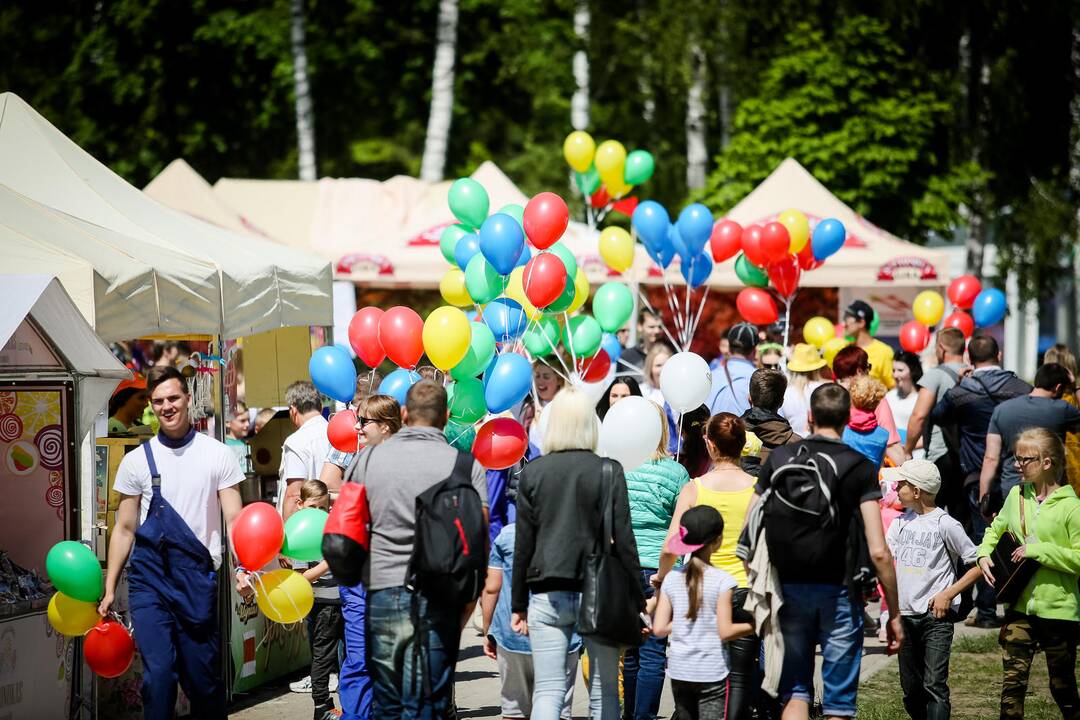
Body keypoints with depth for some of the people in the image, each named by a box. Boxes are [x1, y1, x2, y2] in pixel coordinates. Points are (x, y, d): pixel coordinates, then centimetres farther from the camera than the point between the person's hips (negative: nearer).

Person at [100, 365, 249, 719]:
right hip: (150, 576, 0)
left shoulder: (217, 455, 4)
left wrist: (244, 568, -17)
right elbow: (124, 528, 11)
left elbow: (234, 518, -1)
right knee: (158, 672, -12)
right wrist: (109, 589, 6)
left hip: (197, 576, 0)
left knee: (204, 677, 4)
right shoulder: (137, 461, 7)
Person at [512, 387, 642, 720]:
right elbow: (624, 541, -3)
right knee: (604, 692, 8)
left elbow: (523, 543, 4)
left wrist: (518, 604, 10)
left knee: (547, 692, 0)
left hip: (547, 595, 1)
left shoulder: (533, 472, 1)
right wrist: (637, 601, 4)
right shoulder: (609, 471, -3)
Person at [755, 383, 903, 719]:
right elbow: (878, 552, -10)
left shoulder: (778, 458, 3)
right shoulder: (859, 468, -4)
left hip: (789, 587, 2)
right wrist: (894, 613, -3)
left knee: (794, 692, 10)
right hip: (838, 591, -2)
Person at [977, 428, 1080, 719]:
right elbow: (996, 529, 21)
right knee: (1012, 682, 1)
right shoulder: (1016, 495, 5)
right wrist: (984, 554, 2)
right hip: (1020, 606, 5)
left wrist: (1036, 550, -21)